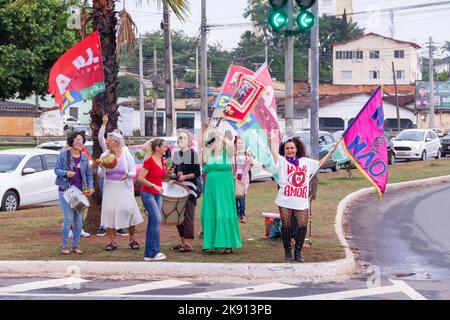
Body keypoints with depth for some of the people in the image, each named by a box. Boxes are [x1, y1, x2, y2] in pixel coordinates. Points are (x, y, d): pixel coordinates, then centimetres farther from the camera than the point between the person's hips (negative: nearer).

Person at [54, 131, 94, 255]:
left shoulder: (84, 157, 8)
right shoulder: (64, 154, -3)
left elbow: (89, 173, 13)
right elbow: (56, 169, -2)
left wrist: (90, 187, 0)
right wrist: (66, 173, -21)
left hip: (80, 191, 4)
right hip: (65, 190, -4)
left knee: (79, 219, 5)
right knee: (69, 218, -9)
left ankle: (76, 245, 15)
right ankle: (64, 246, 1)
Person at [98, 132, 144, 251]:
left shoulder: (127, 155, -2)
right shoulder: (104, 156, 3)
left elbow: (133, 172, 2)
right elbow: (101, 175, 4)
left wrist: (127, 175, -20)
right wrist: (101, 167, -17)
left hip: (124, 188, -2)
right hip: (109, 187, 2)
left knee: (128, 210, -8)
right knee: (109, 211, -5)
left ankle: (132, 240, 11)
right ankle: (112, 242, 4)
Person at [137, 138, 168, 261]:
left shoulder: (162, 160, 8)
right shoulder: (149, 161, -16)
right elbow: (140, 178, -18)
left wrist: (167, 168, 2)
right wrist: (154, 186, -21)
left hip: (158, 194, 8)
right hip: (148, 193, -8)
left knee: (153, 222, 8)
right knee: (157, 219, -17)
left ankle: (149, 253, 11)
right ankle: (154, 252, -15)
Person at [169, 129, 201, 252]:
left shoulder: (193, 153, -4)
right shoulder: (176, 154, 15)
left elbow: (197, 173, -6)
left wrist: (185, 176, -16)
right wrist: (173, 179, 5)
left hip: (190, 187, -7)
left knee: (188, 215, -9)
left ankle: (188, 243, -9)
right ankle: (182, 241, 16)